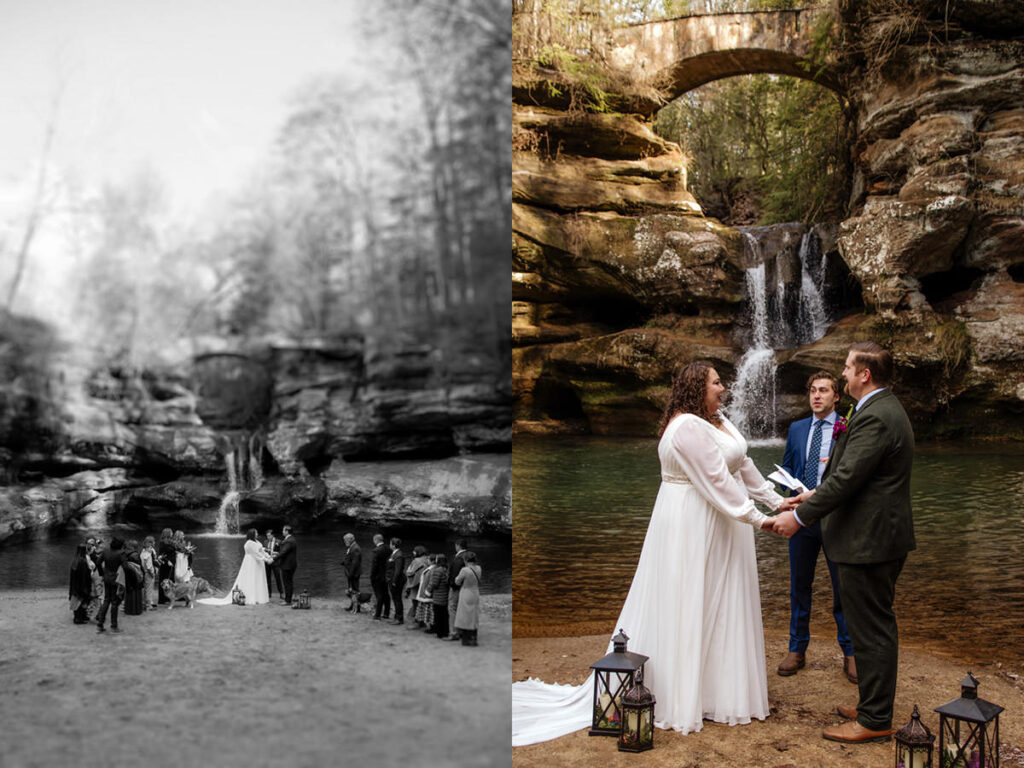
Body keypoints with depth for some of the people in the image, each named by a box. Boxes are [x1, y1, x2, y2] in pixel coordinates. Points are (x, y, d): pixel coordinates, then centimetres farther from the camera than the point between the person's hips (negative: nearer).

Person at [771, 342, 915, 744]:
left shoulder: (874, 418, -22)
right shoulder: (886, 409, 13)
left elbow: (846, 478, -24)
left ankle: (874, 720, 10)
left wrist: (799, 517, -17)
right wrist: (813, 496, 16)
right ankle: (874, 705, 32)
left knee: (870, 631, 0)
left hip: (868, 542, -11)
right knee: (876, 627, 19)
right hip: (882, 536, 11)